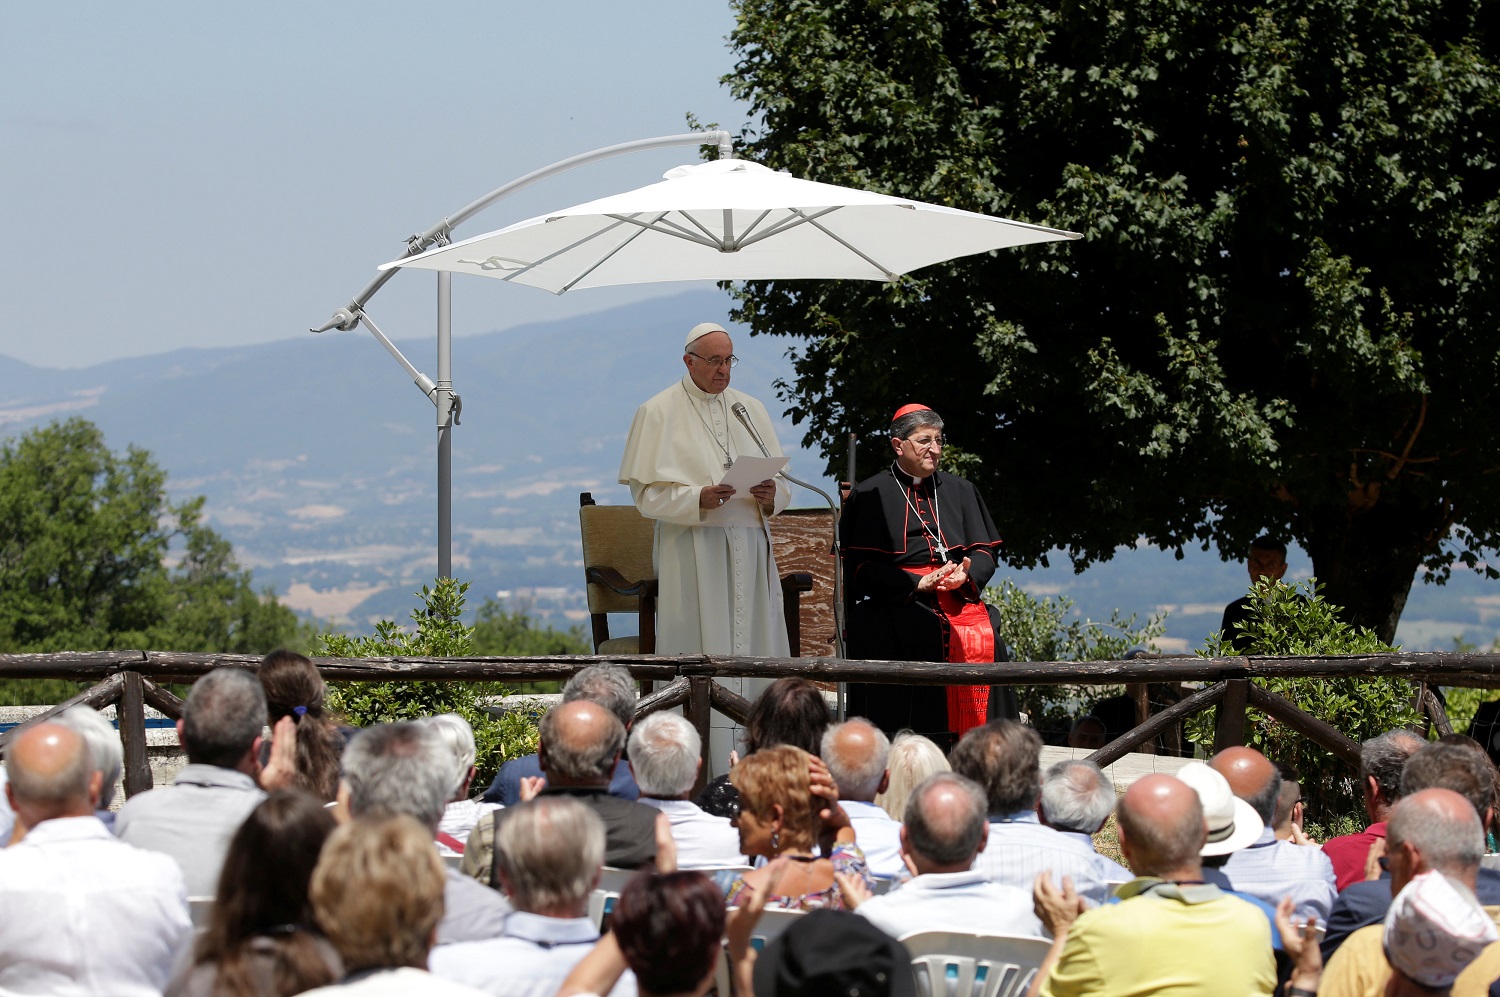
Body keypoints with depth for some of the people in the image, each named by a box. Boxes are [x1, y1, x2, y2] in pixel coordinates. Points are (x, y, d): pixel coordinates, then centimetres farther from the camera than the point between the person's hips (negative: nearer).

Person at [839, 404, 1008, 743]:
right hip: (898, 604, -3)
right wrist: (919, 583, -10)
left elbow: (986, 552, 17)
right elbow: (860, 567, 0)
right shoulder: (870, 495, 9)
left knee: (983, 639, -26)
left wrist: (966, 575, -7)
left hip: (960, 598, 3)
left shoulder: (960, 491, 22)